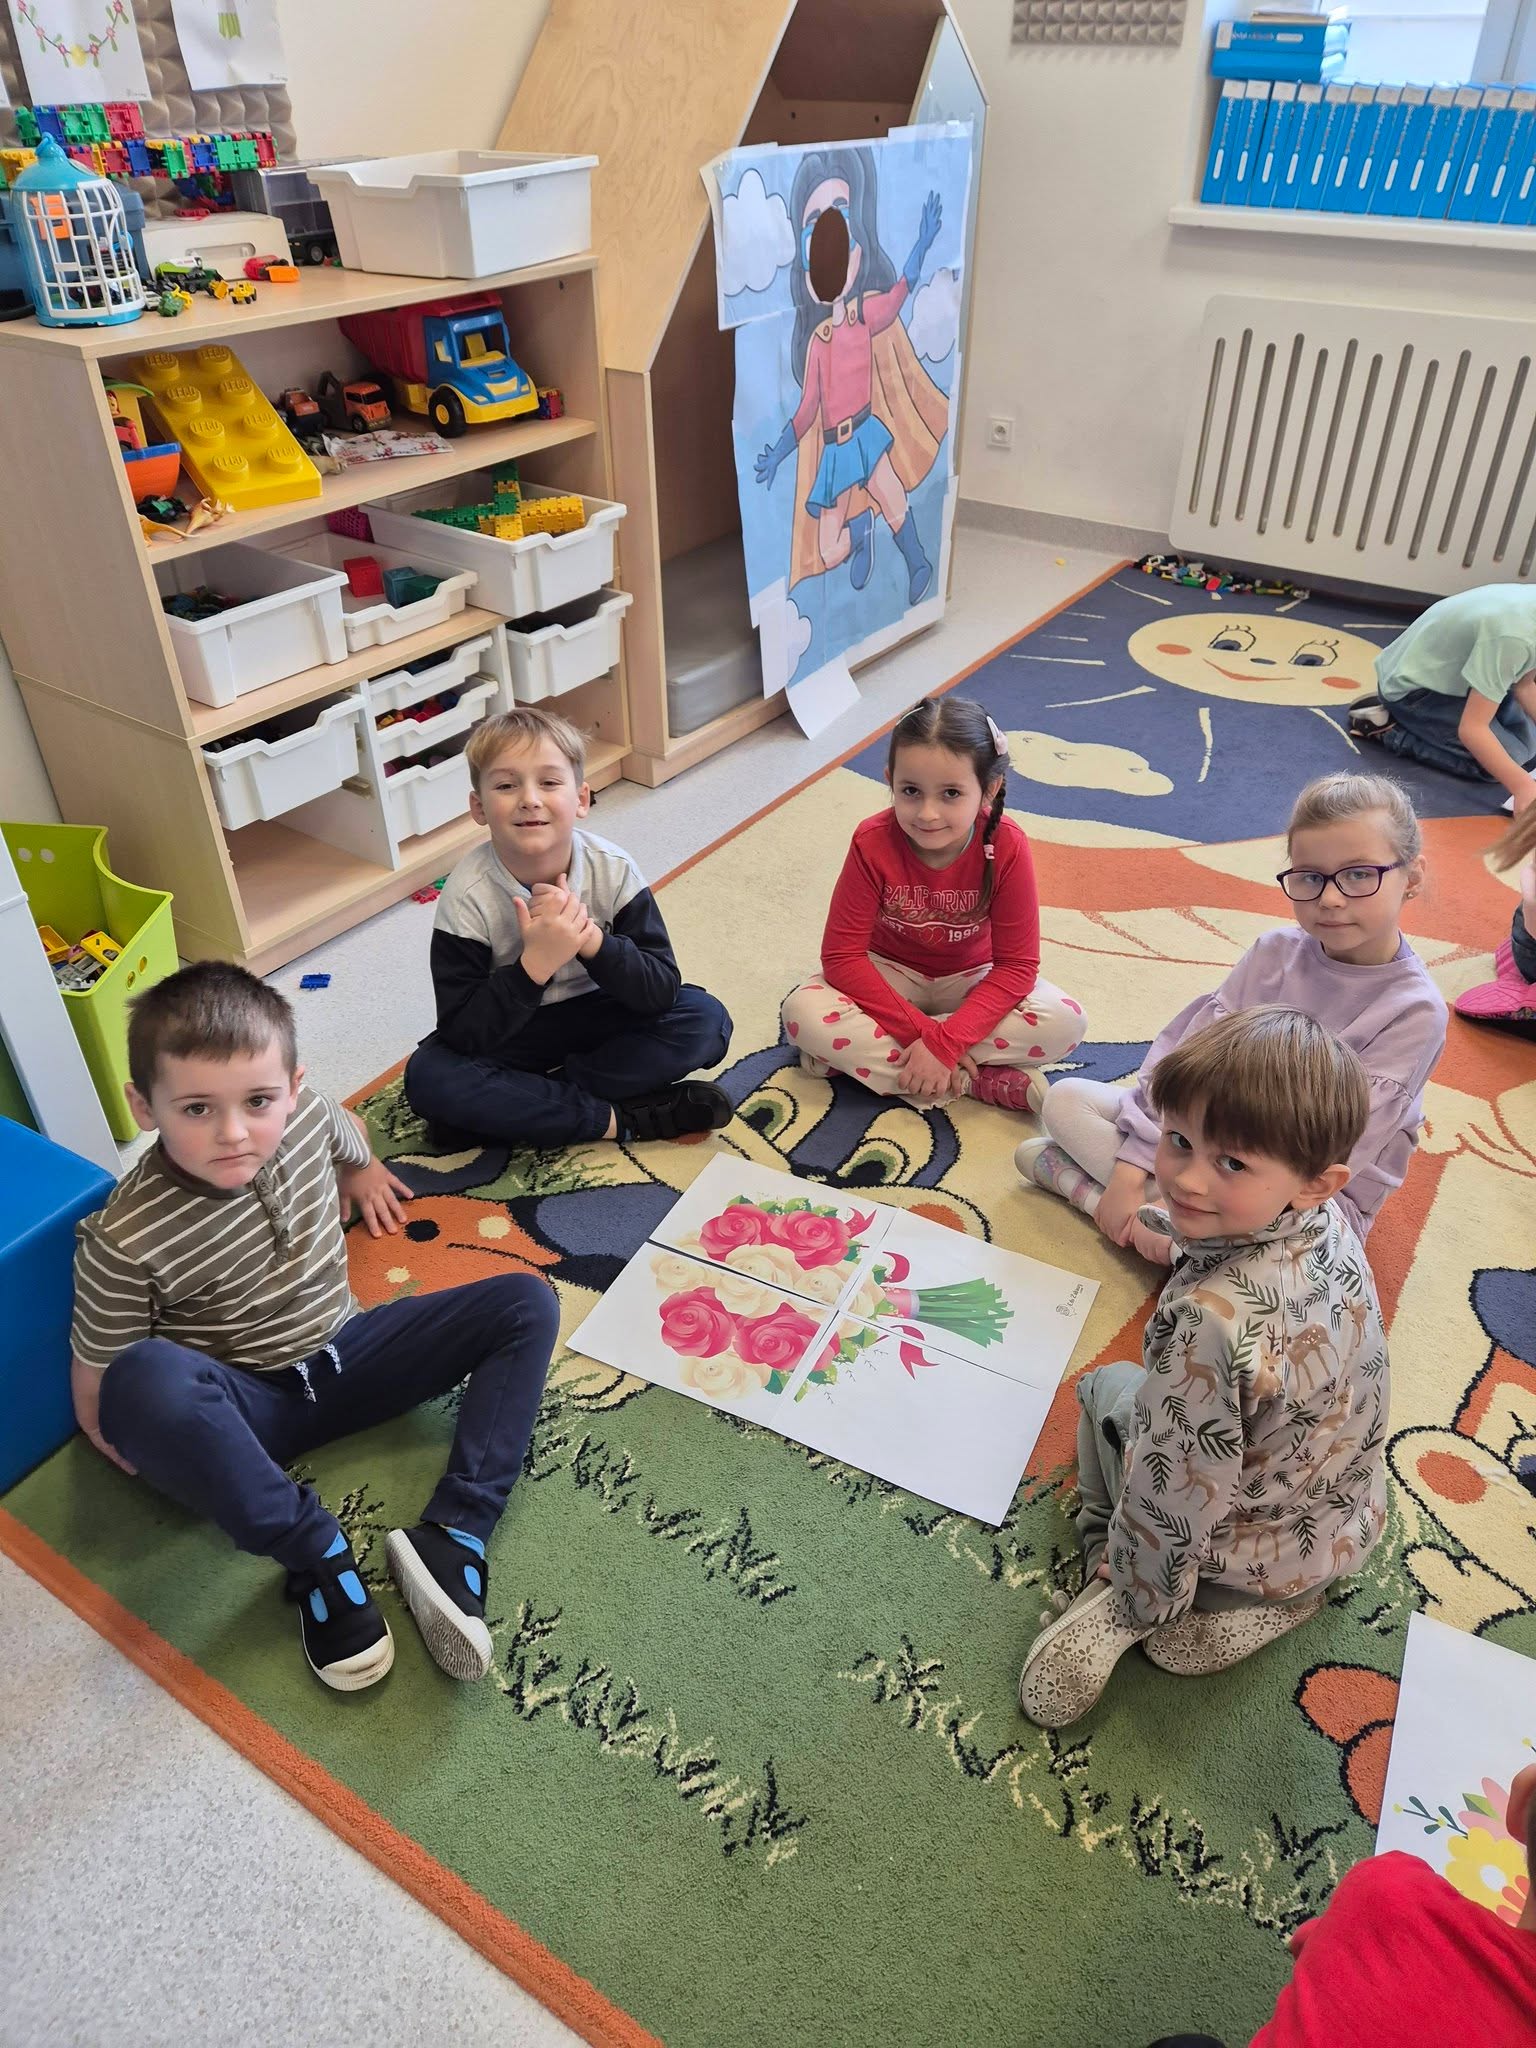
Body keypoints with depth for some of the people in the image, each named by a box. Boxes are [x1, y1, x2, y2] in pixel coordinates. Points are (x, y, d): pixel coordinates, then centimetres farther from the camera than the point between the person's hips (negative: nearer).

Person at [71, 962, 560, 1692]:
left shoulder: (304, 1115, -11)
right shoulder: (126, 1238, -25)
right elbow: (95, 1385, -11)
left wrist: (363, 1171, 31)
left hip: (340, 1359, 5)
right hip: (242, 1413, -5)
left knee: (527, 1303, -9)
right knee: (146, 1378, -40)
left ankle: (451, 1534, -23)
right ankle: (314, 1554, -22)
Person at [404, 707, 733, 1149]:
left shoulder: (613, 870, -17)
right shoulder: (467, 897, -21)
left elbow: (662, 990, -19)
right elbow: (461, 1034, -23)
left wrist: (593, 941, -36)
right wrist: (535, 964, -37)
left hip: (600, 1020, 2)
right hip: (510, 1036, -1)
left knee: (706, 1020, -20)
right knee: (428, 1077, -30)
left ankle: (519, 1105, -20)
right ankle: (617, 1119, -21)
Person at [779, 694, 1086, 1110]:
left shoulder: (1006, 847, -25)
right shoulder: (873, 843, -25)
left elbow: (1017, 965, -21)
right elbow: (841, 955, -22)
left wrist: (945, 1040, -33)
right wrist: (922, 1031, -30)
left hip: (969, 980, 1)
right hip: (889, 975, 0)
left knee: (1065, 1023, -26)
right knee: (802, 1012, -30)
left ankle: (860, 1051, -22)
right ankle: (978, 1082, -25)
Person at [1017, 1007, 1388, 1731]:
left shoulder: (1212, 1317, -41)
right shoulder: (1331, 1226, -18)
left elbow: (1179, 1489, -29)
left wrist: (1141, 1597, -11)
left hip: (1262, 1546, -6)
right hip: (1354, 1522, 6)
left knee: (1105, 1386, 15)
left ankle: (1123, 1606, 7)